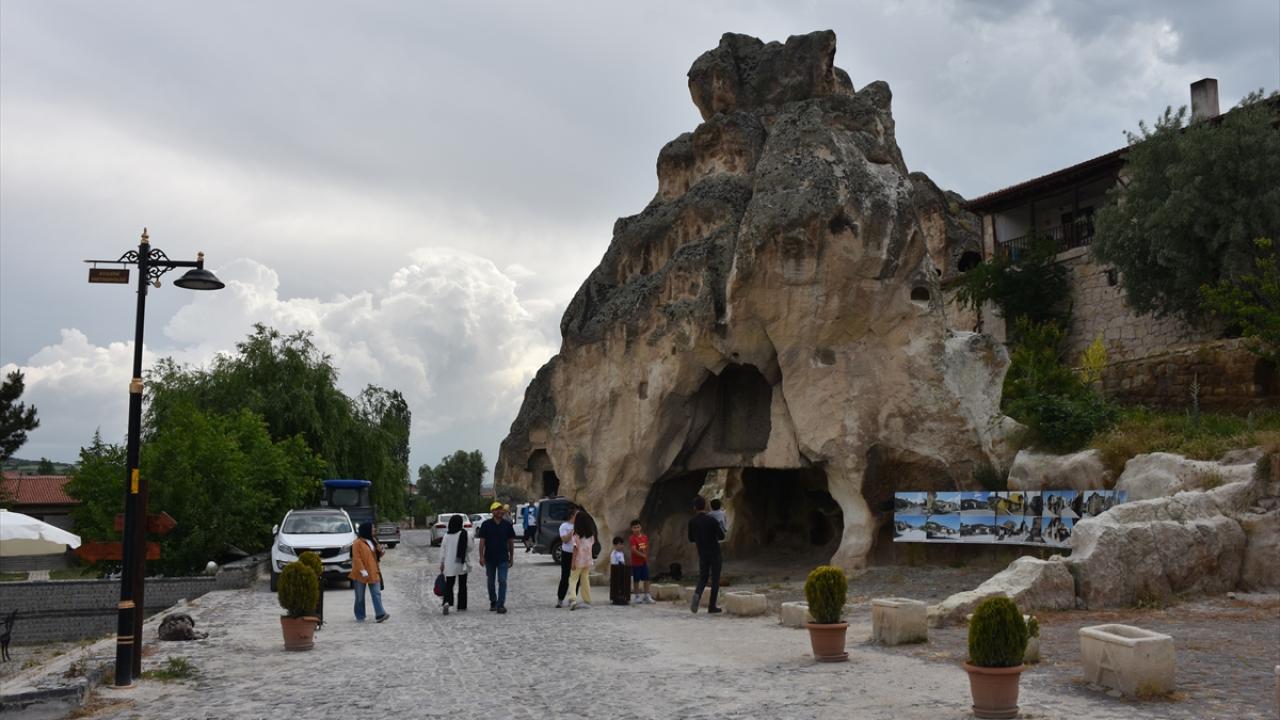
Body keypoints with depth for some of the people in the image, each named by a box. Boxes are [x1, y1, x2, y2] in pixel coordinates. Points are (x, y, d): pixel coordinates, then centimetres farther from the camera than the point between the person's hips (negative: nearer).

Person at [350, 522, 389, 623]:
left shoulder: (372, 541, 13)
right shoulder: (358, 543, -9)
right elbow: (356, 558, -15)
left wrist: (380, 551, -3)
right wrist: (363, 571, -22)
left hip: (373, 572, 6)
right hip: (361, 574, -6)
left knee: (377, 593, -5)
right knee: (360, 596, 5)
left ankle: (380, 614, -12)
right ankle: (360, 616, 16)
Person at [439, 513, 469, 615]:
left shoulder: (446, 534, -1)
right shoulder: (463, 534, -10)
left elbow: (442, 549, 3)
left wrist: (441, 563, 10)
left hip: (449, 564, 2)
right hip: (461, 563, -2)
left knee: (449, 585, 5)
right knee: (462, 585, 13)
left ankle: (447, 602, -20)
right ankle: (461, 606, 17)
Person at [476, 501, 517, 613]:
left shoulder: (507, 525, 3)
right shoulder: (486, 524, -1)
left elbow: (511, 541, 8)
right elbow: (482, 541, -2)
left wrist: (511, 557, 8)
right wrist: (481, 556, -9)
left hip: (503, 558, 0)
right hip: (489, 558, 0)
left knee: (502, 581, -9)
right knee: (491, 582, 12)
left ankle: (501, 605, -10)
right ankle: (493, 602, 28)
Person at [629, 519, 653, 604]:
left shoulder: (645, 537, 5)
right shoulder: (633, 538, -13)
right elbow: (634, 550, -23)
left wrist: (647, 558, 9)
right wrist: (642, 555, -21)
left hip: (644, 562, 5)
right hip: (636, 563, -5)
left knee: (646, 579, 6)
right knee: (636, 580, 4)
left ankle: (647, 596, 12)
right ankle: (637, 597, 14)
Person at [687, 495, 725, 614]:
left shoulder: (692, 522, -2)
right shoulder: (712, 520, -14)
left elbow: (691, 539, 7)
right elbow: (721, 536, -12)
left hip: (702, 554, 3)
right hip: (714, 553, -3)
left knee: (702, 578, 13)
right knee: (715, 579, 6)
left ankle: (697, 594, -17)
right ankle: (712, 606, 4)